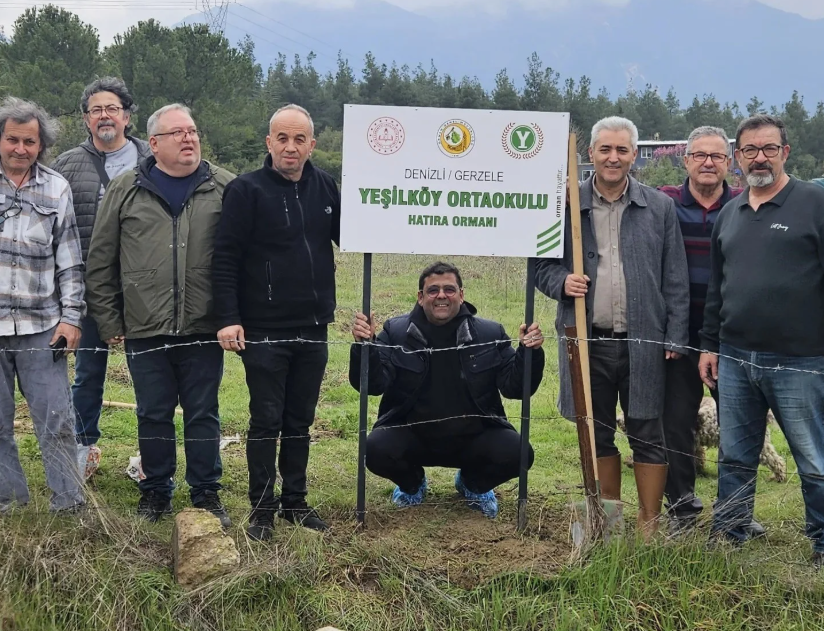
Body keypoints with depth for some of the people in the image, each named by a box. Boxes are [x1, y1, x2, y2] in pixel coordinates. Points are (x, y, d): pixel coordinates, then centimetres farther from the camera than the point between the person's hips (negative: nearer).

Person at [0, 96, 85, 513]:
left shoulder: (56, 189, 8)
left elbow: (70, 262, 8)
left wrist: (71, 317, 2)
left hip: (42, 325, 0)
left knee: (56, 420, 1)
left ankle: (69, 502, 9)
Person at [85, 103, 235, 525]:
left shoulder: (224, 188, 3)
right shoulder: (125, 190, 4)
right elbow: (100, 260, 7)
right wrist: (108, 321, 4)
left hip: (203, 330, -1)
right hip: (145, 330, 1)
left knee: (203, 414, 8)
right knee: (153, 415, 10)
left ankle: (206, 492, 21)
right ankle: (156, 491, 25)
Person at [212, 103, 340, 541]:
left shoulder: (325, 188, 7)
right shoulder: (247, 191, -7)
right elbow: (225, 258, -10)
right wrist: (228, 319, -16)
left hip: (313, 330, 4)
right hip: (264, 332, -4)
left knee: (300, 421, 13)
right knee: (266, 421, 2)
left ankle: (295, 501, 25)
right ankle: (262, 508, 13)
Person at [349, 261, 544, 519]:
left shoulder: (490, 334, -1)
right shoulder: (396, 332, -3)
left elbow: (515, 387, -2)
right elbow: (372, 385, -11)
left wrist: (530, 352, -21)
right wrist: (364, 346, -29)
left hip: (473, 437, 1)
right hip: (411, 436, 0)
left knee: (516, 453, -25)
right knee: (377, 450, -29)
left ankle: (473, 485, 15)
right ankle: (412, 484, 12)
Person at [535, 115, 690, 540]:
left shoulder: (660, 207, 3)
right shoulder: (566, 205, 3)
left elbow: (675, 279, 3)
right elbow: (541, 265, 10)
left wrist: (674, 338, -2)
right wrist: (562, 281, -12)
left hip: (643, 343, -1)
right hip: (587, 341, 1)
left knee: (647, 436, 4)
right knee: (597, 435, 12)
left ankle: (648, 527, 16)